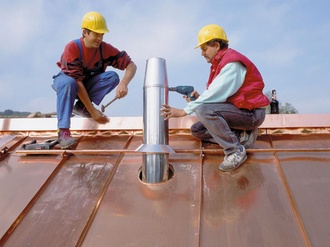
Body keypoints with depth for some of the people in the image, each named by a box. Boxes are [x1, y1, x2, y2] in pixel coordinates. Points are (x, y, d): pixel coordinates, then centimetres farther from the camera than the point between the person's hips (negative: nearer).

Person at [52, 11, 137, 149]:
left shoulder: (105, 49, -18)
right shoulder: (72, 48, -28)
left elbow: (131, 65, -18)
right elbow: (77, 82, -32)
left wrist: (123, 84, -40)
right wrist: (92, 111, -35)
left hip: (88, 83, 4)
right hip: (67, 79, -4)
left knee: (113, 77, -23)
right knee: (68, 83, -40)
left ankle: (81, 107, -14)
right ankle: (63, 132, -39)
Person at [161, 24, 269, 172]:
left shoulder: (232, 63, -18)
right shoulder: (219, 63, 12)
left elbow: (216, 94, -27)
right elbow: (219, 95, 9)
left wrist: (184, 111, -26)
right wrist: (199, 97, -10)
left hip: (251, 112, -10)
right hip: (237, 109, 10)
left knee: (204, 110, -30)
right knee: (196, 130, 9)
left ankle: (235, 151, -18)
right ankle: (242, 137, 0)